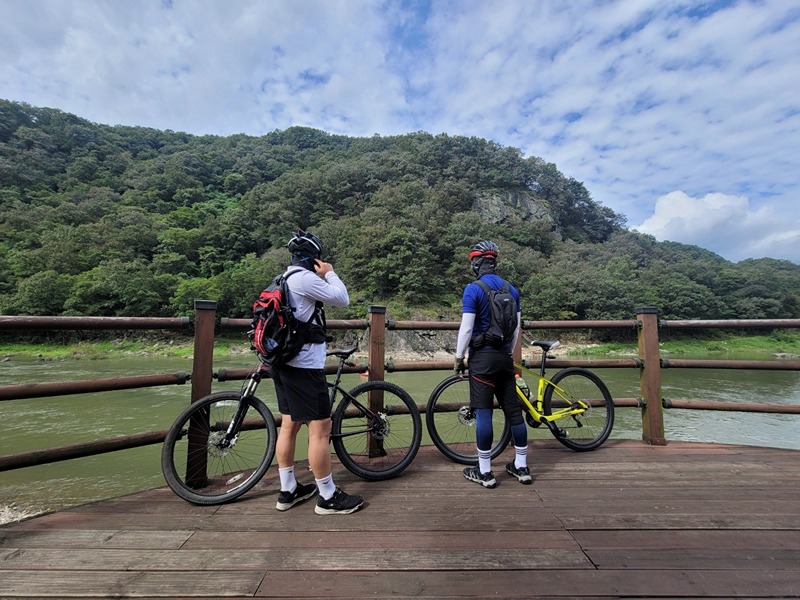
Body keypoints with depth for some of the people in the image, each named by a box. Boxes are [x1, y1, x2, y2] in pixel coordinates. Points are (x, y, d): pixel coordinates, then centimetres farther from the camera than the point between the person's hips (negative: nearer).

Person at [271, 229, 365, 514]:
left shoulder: (284, 279, 16)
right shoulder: (305, 278, -16)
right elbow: (342, 298, -12)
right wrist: (330, 273, 1)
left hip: (284, 361, 11)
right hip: (304, 365, -11)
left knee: (289, 425, 16)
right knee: (320, 429, -2)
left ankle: (288, 490, 28)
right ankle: (328, 497, 9)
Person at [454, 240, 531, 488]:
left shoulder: (473, 289, -11)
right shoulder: (512, 289, 8)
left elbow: (466, 329, -14)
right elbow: (516, 328, 12)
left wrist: (459, 357, -2)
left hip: (482, 357, -6)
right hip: (504, 356, 6)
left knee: (483, 413, 1)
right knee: (514, 410, 12)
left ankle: (484, 472, 11)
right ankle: (521, 467, 25)